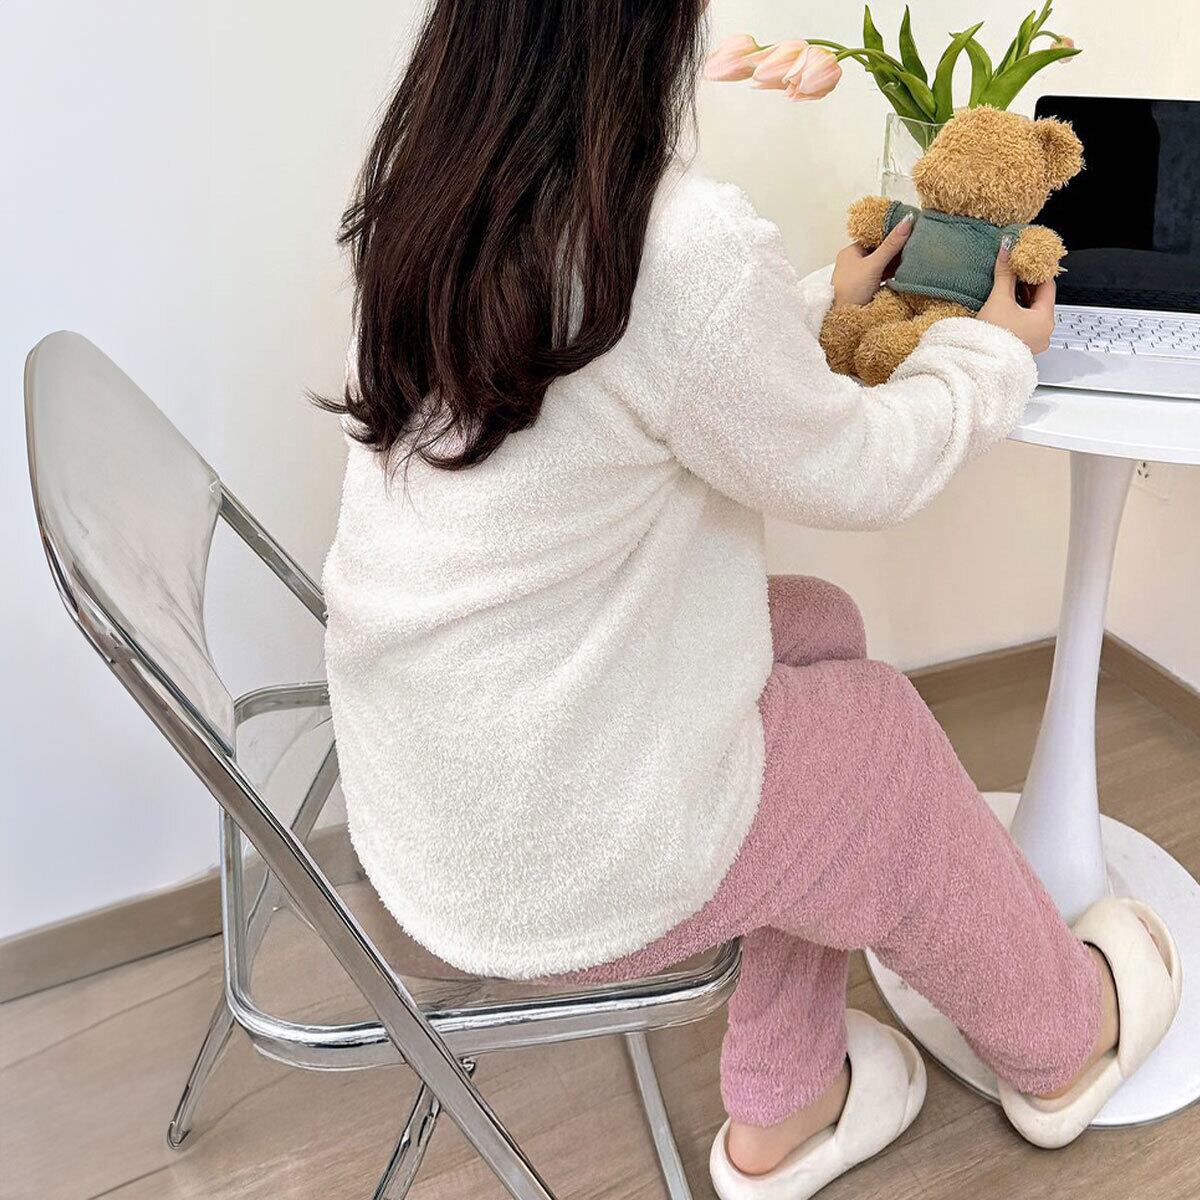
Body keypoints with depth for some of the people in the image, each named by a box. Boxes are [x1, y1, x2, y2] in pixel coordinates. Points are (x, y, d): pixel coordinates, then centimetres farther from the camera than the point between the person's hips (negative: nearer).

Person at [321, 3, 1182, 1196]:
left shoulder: (428, 217, -2)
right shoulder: (686, 247, -26)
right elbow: (858, 473, -9)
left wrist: (823, 305, 25)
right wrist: (996, 347, 10)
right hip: (557, 871, -7)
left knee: (815, 626, 19)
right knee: (884, 735, 15)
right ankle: (1062, 1041, 47)